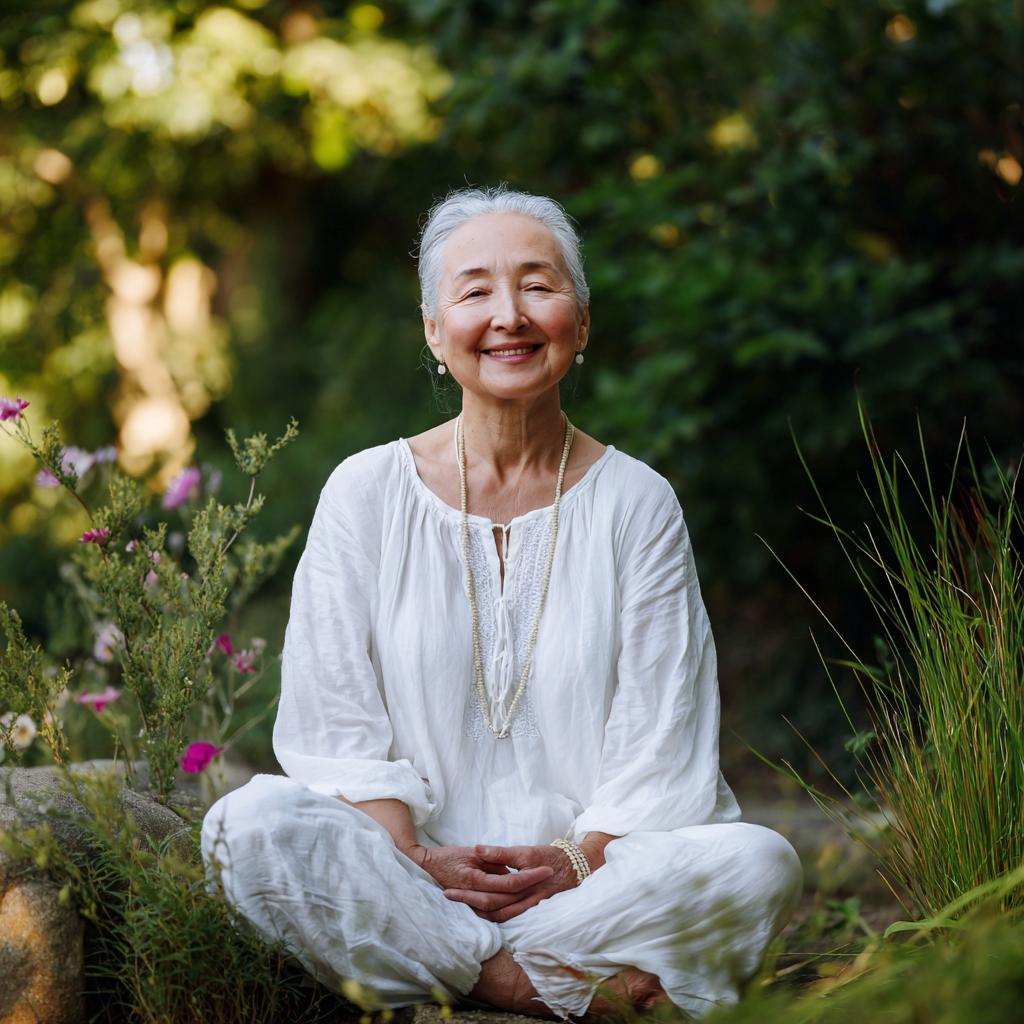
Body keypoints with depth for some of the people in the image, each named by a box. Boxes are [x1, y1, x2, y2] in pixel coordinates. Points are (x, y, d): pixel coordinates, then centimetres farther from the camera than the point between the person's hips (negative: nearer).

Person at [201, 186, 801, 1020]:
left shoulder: (636, 504, 7)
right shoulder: (366, 496, 6)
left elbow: (662, 743, 2)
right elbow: (335, 724, 1)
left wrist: (583, 860, -15)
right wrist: (410, 858, -16)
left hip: (598, 880, 0)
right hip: (400, 881, 0)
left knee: (760, 863, -27)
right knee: (251, 824, -29)